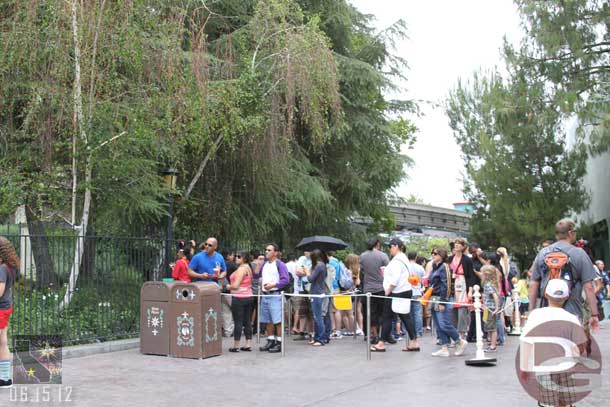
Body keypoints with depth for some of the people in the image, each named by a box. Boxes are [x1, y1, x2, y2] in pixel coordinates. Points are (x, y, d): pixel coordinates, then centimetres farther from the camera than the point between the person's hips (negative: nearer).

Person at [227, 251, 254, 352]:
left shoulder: (241, 269, -14)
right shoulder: (248, 268, 14)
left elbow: (236, 285, -19)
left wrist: (228, 286, 1)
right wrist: (232, 286, 18)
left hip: (239, 298, -9)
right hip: (248, 296, 9)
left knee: (238, 322, -4)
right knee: (247, 321, 10)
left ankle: (236, 346, 0)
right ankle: (248, 344, 12)